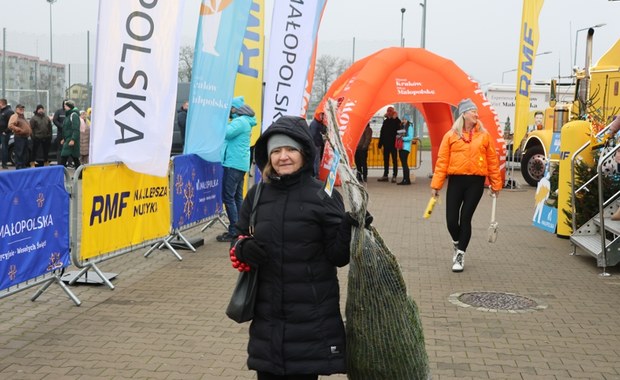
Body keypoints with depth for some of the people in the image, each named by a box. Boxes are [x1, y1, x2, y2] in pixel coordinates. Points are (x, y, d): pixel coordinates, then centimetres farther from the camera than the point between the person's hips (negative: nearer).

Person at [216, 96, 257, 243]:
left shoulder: (240, 121, -14)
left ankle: (233, 231, -9)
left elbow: (226, 133, -23)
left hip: (234, 163, -11)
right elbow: (229, 133, 16)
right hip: (240, 163, 11)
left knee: (228, 197, -9)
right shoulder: (245, 121, 18)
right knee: (237, 197, 13)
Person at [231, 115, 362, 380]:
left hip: (312, 315, -3)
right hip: (267, 314, 3)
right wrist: (244, 250, -10)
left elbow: (338, 256, -8)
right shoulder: (257, 195, 3)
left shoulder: (324, 195, -7)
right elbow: (241, 241, 13)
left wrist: (350, 229, -26)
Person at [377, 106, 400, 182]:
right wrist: (380, 144, 11)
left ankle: (394, 176, 2)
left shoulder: (396, 121, -4)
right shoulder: (385, 121, 14)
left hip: (393, 144, -6)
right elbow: (382, 133, 15)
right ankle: (385, 176, 17)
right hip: (386, 144, 6)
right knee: (386, 160, 10)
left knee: (394, 160, 0)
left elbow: (398, 130, -20)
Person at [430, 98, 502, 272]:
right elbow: (442, 160, -1)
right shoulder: (451, 135, 2)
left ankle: (460, 255, 14)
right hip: (456, 180, 0)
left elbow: (492, 160, 7)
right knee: (451, 220, -1)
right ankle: (457, 244, 31)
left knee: (465, 218, 1)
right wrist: (436, 184, -5)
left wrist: (495, 183, 6)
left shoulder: (484, 135, 5)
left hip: (476, 181, 0)